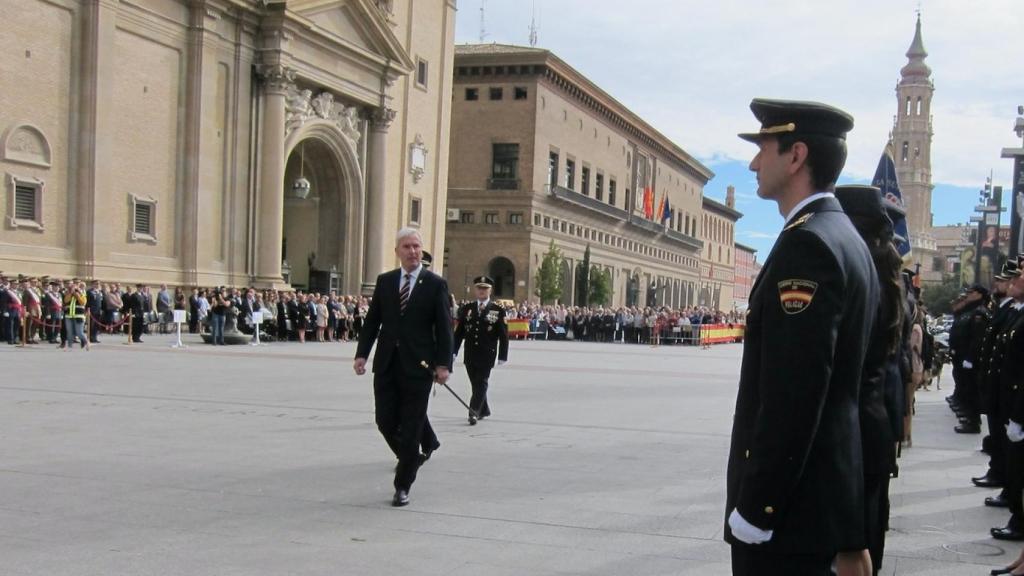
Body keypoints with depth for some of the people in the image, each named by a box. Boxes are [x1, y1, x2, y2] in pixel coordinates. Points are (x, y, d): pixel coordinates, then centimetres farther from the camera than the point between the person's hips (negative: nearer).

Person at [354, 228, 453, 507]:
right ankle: (410, 458, 33)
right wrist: (362, 354, -1)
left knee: (411, 427, 1)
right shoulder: (384, 281, 9)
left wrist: (443, 364, -13)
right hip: (386, 364, 4)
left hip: (418, 366, -3)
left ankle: (402, 486, 11)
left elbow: (444, 327, -4)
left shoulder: (435, 284, -1)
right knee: (385, 421, 5)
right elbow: (371, 320, 9)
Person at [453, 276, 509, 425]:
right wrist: (453, 351, 4)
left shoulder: (498, 310, -1)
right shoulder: (467, 309, 8)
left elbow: (504, 335, -2)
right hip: (470, 355, 4)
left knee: (481, 383, -8)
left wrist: (502, 356, -7)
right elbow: (459, 332, 10)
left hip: (487, 355, -3)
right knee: (476, 383, 11)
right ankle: (484, 410, 28)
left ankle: (474, 411, -10)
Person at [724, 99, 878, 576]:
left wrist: (754, 507, -20)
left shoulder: (806, 242, -18)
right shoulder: (844, 239, 13)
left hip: (789, 500, -10)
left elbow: (791, 394, -24)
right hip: (826, 487, 10)